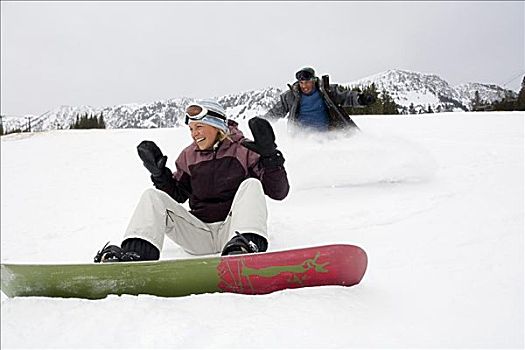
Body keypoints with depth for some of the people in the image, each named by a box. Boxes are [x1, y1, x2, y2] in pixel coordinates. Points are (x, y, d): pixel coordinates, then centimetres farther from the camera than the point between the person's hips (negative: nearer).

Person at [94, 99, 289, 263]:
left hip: (232, 232, -3)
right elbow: (177, 195, 20)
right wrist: (160, 174, 3)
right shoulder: (189, 156, 13)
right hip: (199, 233, 4)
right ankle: (138, 251, -34)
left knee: (251, 184, -25)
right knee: (153, 196, -10)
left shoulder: (244, 150, 0)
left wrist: (269, 155, -19)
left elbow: (279, 192, -5)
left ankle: (246, 244, -49)